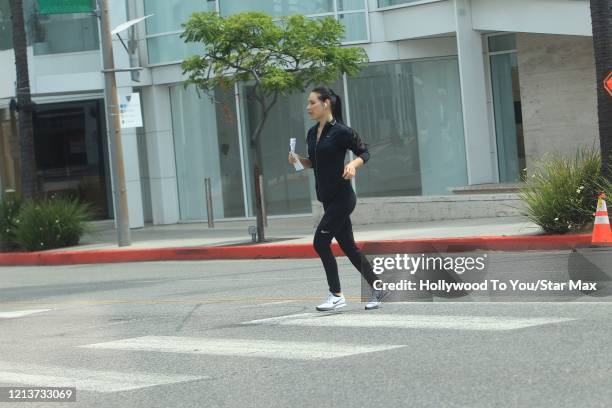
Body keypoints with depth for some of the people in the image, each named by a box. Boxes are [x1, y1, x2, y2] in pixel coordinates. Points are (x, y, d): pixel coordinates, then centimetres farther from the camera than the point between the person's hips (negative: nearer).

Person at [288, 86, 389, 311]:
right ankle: (378, 289, 21)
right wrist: (298, 159, 1)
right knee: (348, 246, 11)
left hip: (342, 197, -8)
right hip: (329, 199, 8)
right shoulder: (312, 133, 10)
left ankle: (336, 295, 0)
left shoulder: (341, 131, -13)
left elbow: (365, 153, -5)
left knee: (320, 242, -10)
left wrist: (353, 164, -24)